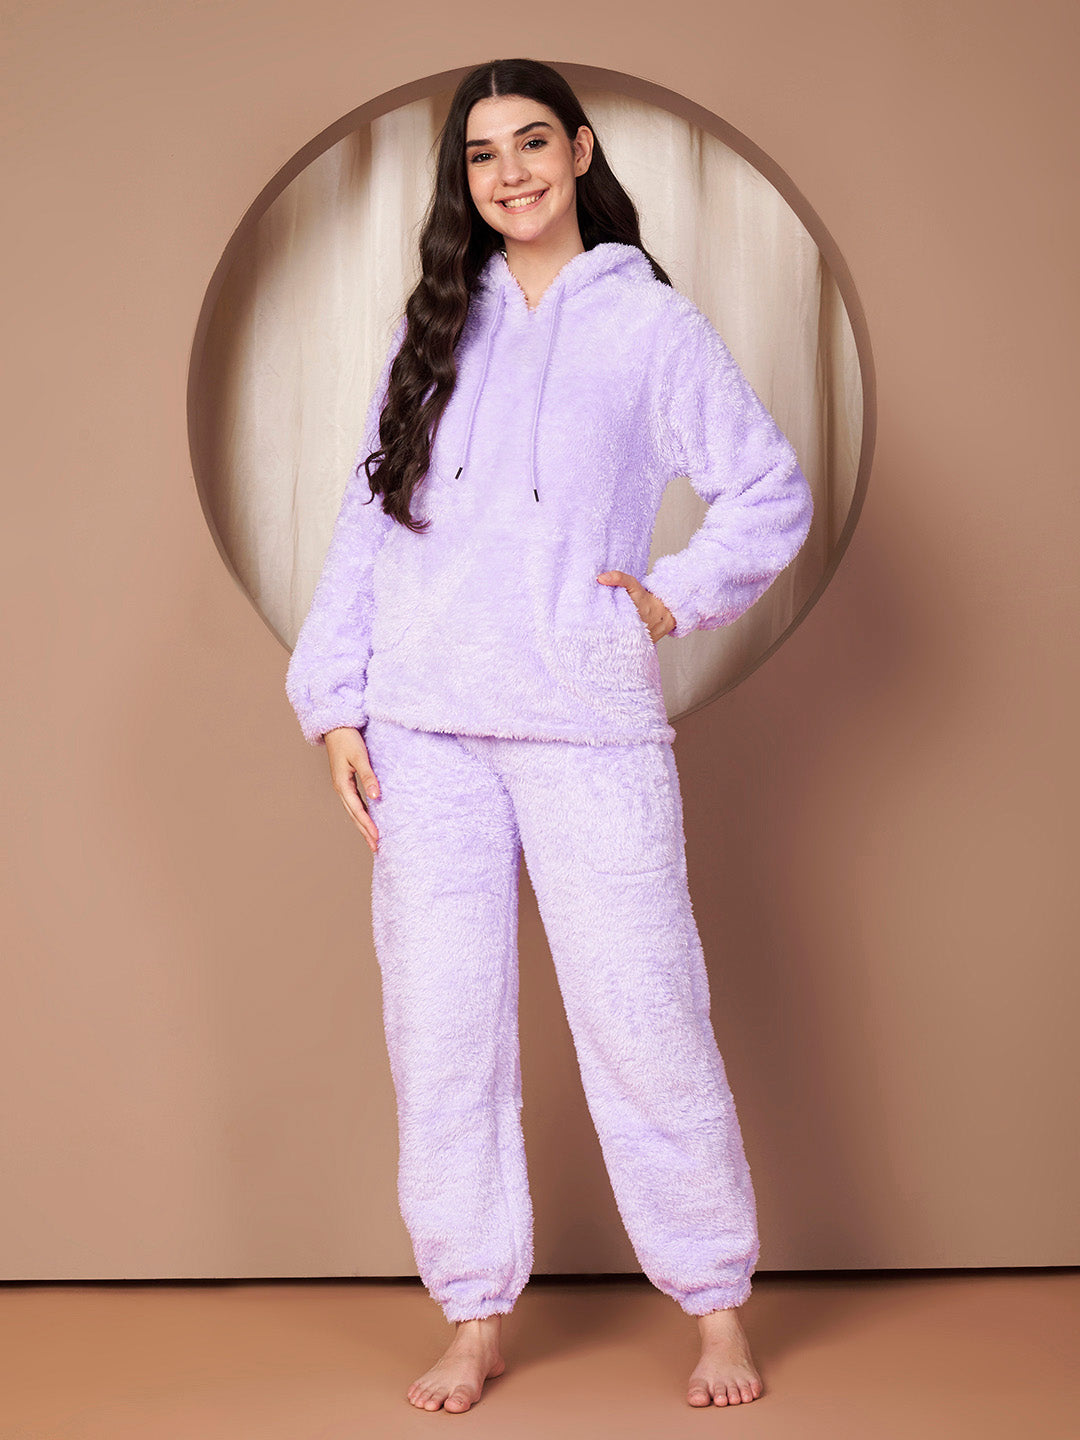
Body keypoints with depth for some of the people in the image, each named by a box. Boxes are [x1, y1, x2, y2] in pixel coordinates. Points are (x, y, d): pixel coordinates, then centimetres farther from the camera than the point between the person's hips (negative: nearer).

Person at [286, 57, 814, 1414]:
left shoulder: (650, 322, 7)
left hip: (588, 726, -3)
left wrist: (677, 595, -6)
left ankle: (717, 1304, 15)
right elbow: (366, 521, 12)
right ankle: (475, 1317, 17)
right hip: (425, 730, 3)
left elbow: (773, 495, 9)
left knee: (644, 1020, -2)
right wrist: (337, 702, 4)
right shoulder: (433, 325, 15)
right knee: (441, 1031, 4)